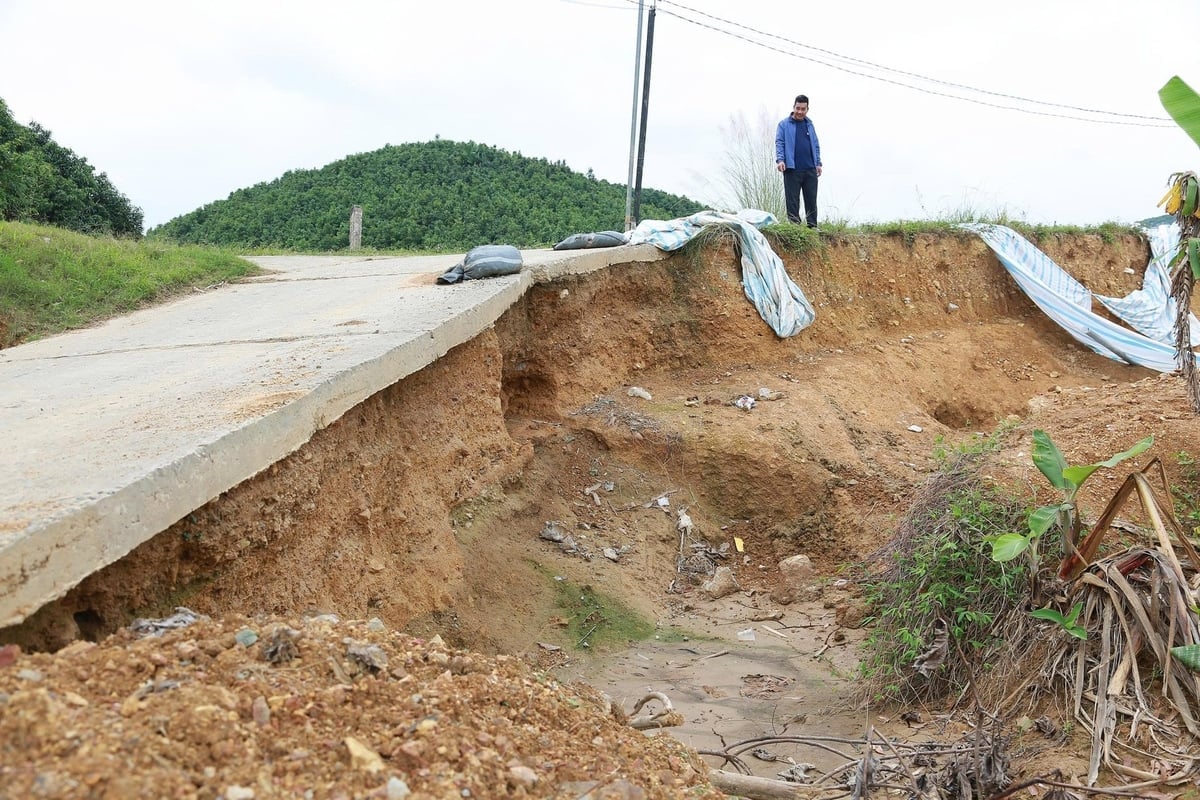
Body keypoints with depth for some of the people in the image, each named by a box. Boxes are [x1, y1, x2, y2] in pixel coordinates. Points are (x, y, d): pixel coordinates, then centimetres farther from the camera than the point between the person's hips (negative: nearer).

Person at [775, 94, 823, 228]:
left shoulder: (809, 124, 16)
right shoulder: (784, 124, 4)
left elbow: (816, 145, 18)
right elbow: (779, 143, -3)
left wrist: (818, 163, 10)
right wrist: (780, 159, -18)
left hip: (810, 169, 4)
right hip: (792, 169, -4)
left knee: (811, 199, 5)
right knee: (792, 200, -1)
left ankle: (813, 226, 10)